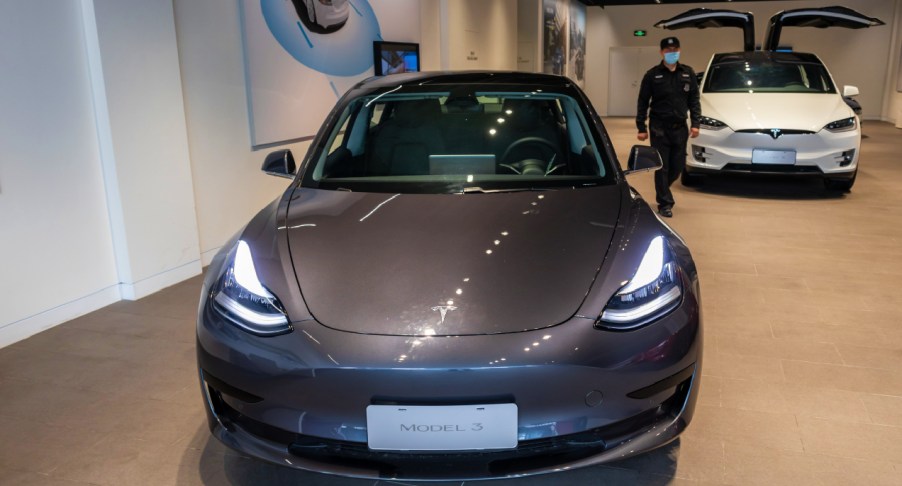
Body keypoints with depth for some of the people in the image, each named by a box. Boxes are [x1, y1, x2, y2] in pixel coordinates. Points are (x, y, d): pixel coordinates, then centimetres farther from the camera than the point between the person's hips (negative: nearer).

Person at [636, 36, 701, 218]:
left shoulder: (688, 73, 9)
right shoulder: (652, 75, 0)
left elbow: (694, 100, 11)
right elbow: (643, 102, 0)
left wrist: (695, 123, 1)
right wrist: (641, 127, -4)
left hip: (680, 127, 3)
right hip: (659, 128, -3)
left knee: (678, 166, 8)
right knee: (662, 167, -3)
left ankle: (662, 191, 33)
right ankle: (665, 204, 6)